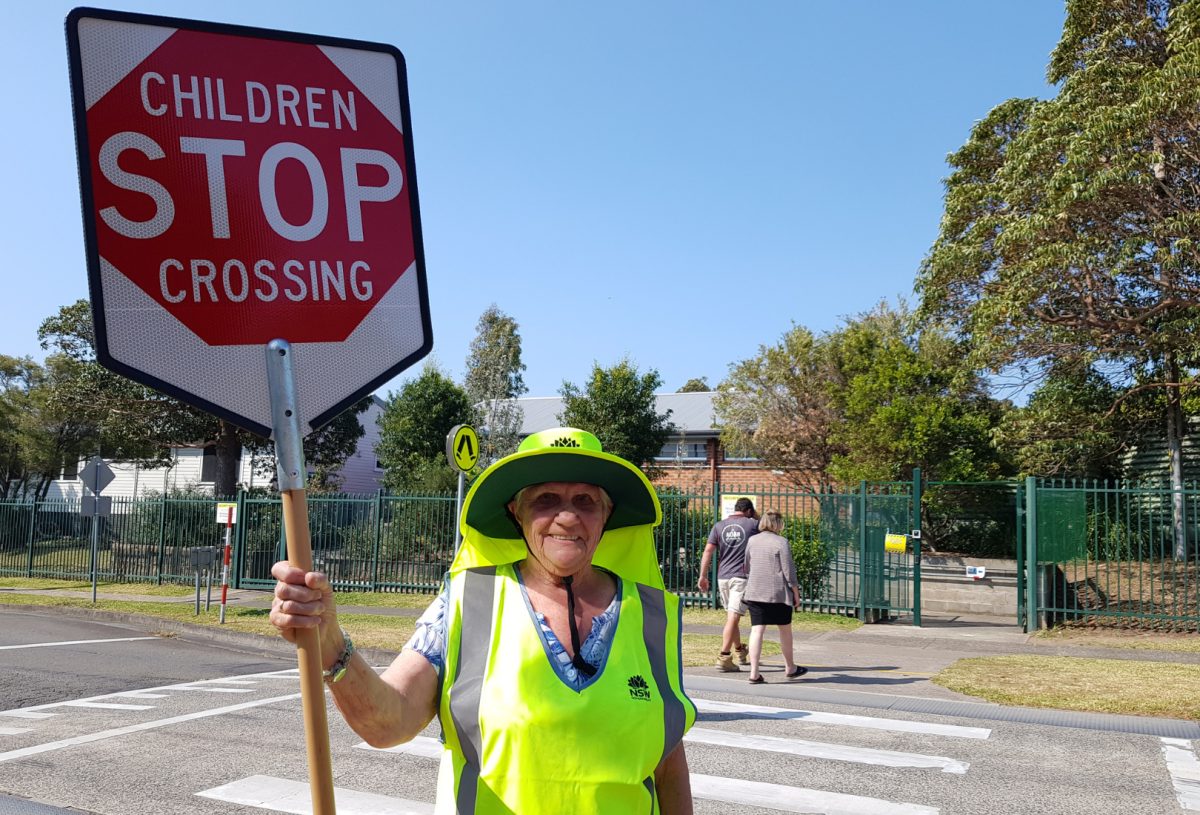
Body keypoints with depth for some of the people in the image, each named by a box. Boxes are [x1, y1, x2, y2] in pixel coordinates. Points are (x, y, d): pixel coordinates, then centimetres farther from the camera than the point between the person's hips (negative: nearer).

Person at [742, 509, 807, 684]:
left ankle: (754, 673, -8)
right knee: (785, 629, 14)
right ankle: (790, 668, 28)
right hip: (779, 593, -3)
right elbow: (788, 571, -8)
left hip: (754, 592, 3)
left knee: (757, 630, 0)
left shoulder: (752, 541, 7)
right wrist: (796, 592, 1)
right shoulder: (781, 542, -8)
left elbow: (746, 568, 15)